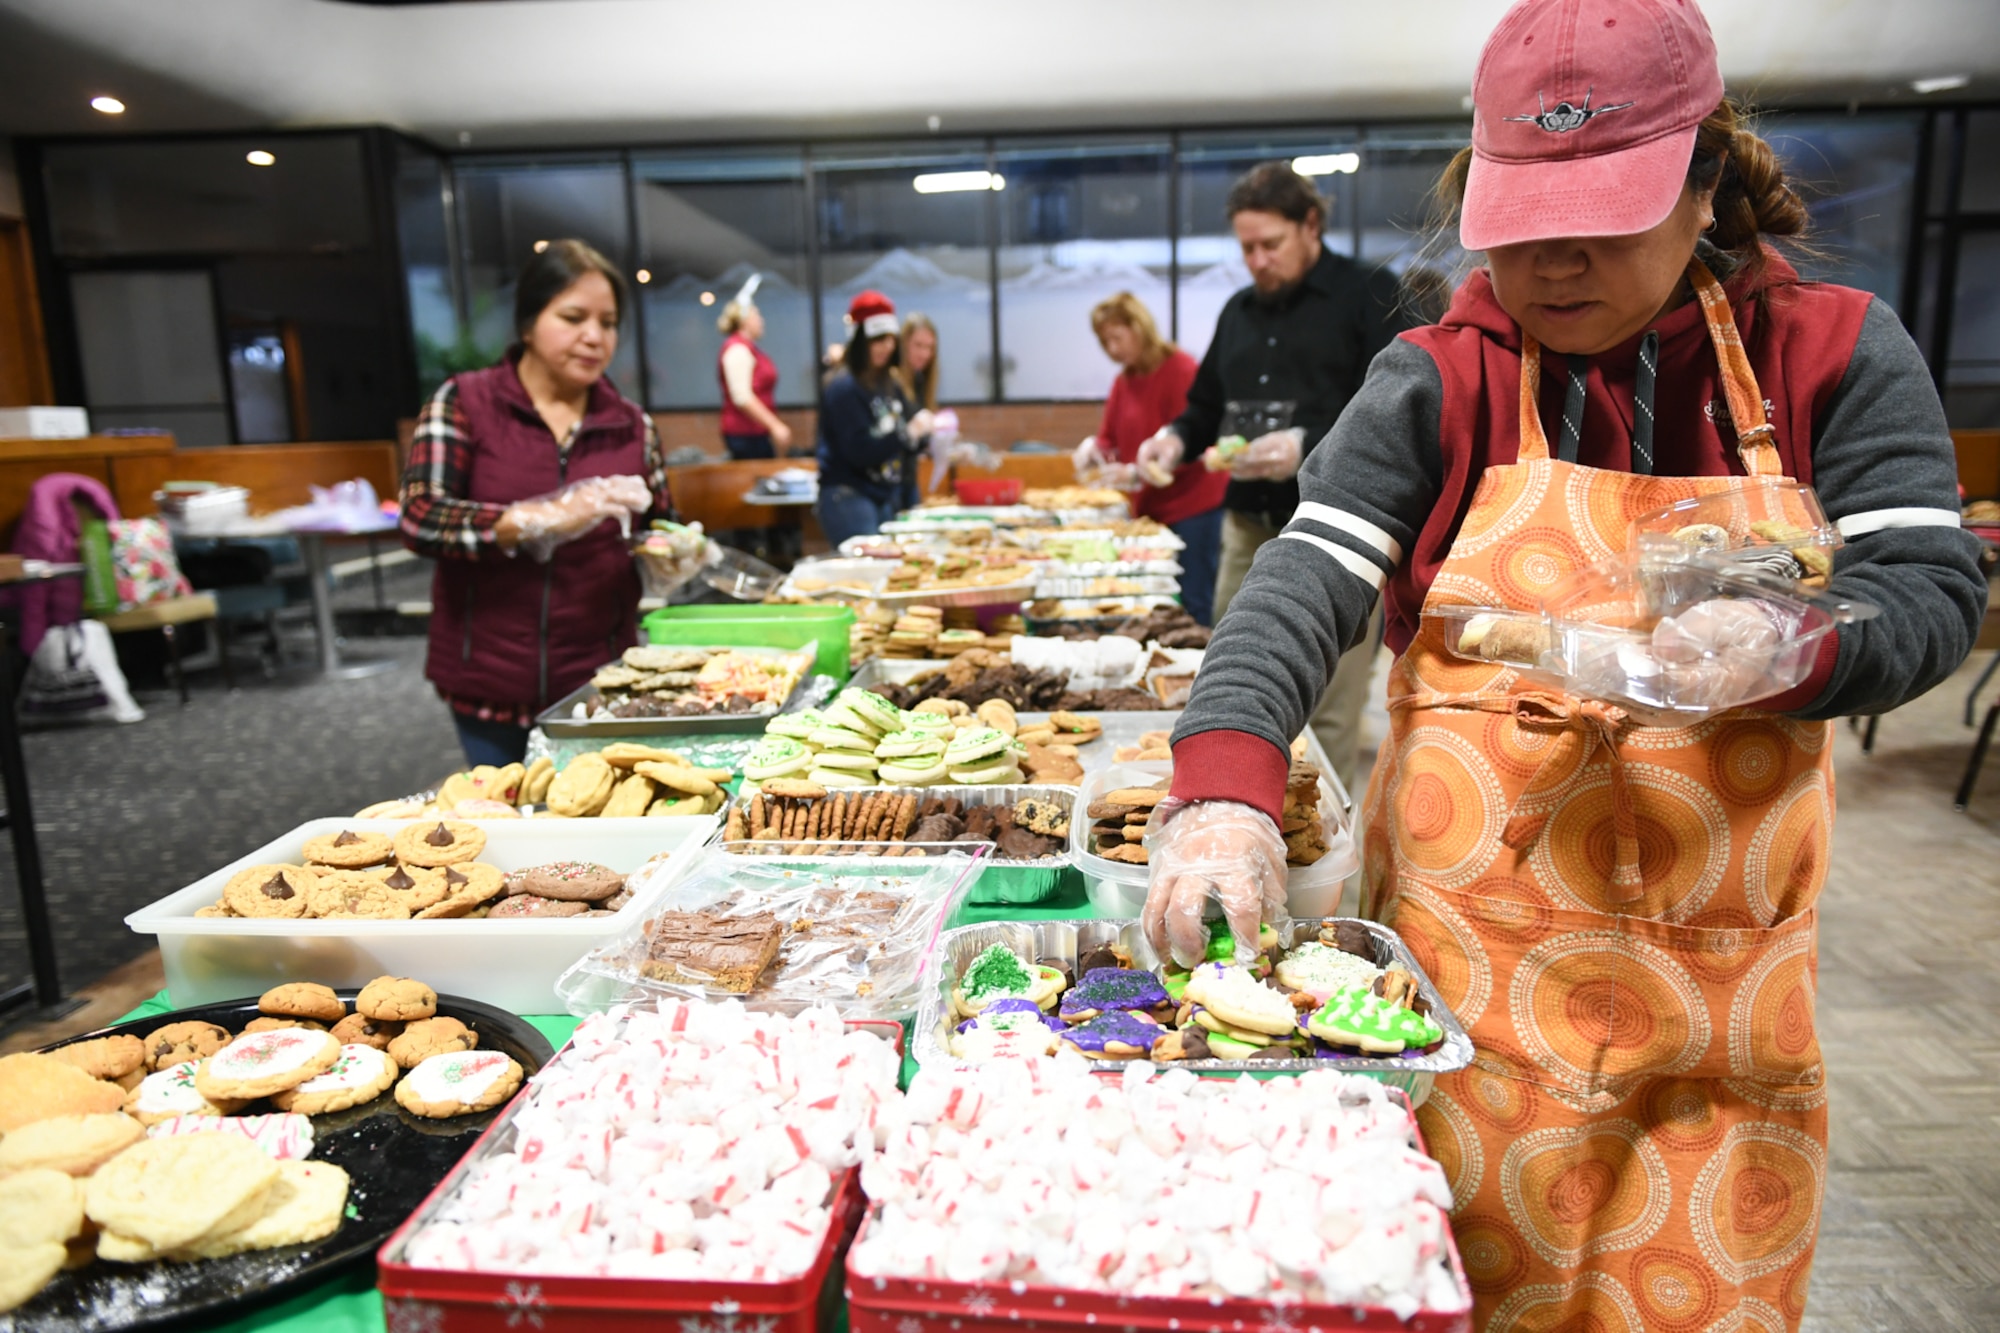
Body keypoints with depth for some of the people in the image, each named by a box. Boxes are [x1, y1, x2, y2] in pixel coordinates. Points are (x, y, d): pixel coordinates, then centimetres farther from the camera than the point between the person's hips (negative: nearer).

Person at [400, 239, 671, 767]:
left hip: (599, 682, 2)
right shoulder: (464, 402, -2)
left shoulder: (631, 424, 6)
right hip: (492, 684, -2)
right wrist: (544, 518, -27)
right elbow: (420, 519, -14)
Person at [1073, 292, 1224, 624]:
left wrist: (1136, 473, -21)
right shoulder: (1123, 380, 11)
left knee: (1192, 606, -5)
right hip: (1150, 509, 7)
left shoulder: (1181, 369, -11)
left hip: (1193, 507, -7)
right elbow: (1109, 437, 16)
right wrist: (1093, 451, -7)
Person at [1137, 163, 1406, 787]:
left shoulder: (1370, 297, -3)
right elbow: (1208, 406, 26)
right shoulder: (1239, 310, 18)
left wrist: (1308, 446, -23)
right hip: (1249, 530, 7)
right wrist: (1178, 438, 4)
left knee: (1328, 721, -3)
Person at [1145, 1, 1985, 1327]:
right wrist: (1226, 784, -34)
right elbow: (1307, 579, -17)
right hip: (1470, 953, -1)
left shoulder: (1833, 355, -1)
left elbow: (1933, 591, -4)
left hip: (1722, 964, 2)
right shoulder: (1440, 383, -5)